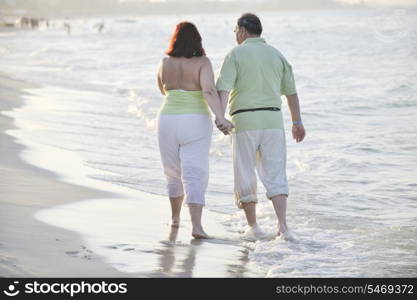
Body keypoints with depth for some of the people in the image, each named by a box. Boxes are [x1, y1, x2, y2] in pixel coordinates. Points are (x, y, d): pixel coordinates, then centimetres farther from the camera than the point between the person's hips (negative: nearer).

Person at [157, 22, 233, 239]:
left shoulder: (165, 64, 1)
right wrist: (221, 118, -27)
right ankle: (196, 225, -19)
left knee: (174, 173, 21)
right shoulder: (202, 63, -8)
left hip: (168, 121, 3)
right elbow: (209, 91, -22)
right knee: (194, 176, -6)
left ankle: (175, 217, 34)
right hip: (196, 122, -3)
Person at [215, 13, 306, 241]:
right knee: (275, 175, 2)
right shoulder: (276, 55, 12)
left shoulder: (235, 54, -1)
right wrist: (297, 122, 24)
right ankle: (283, 226, -13)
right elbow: (291, 92, 17)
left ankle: (253, 227, 10)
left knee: (245, 176, 9)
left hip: (244, 120, -3)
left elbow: (223, 88, -15)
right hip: (273, 119, 3)